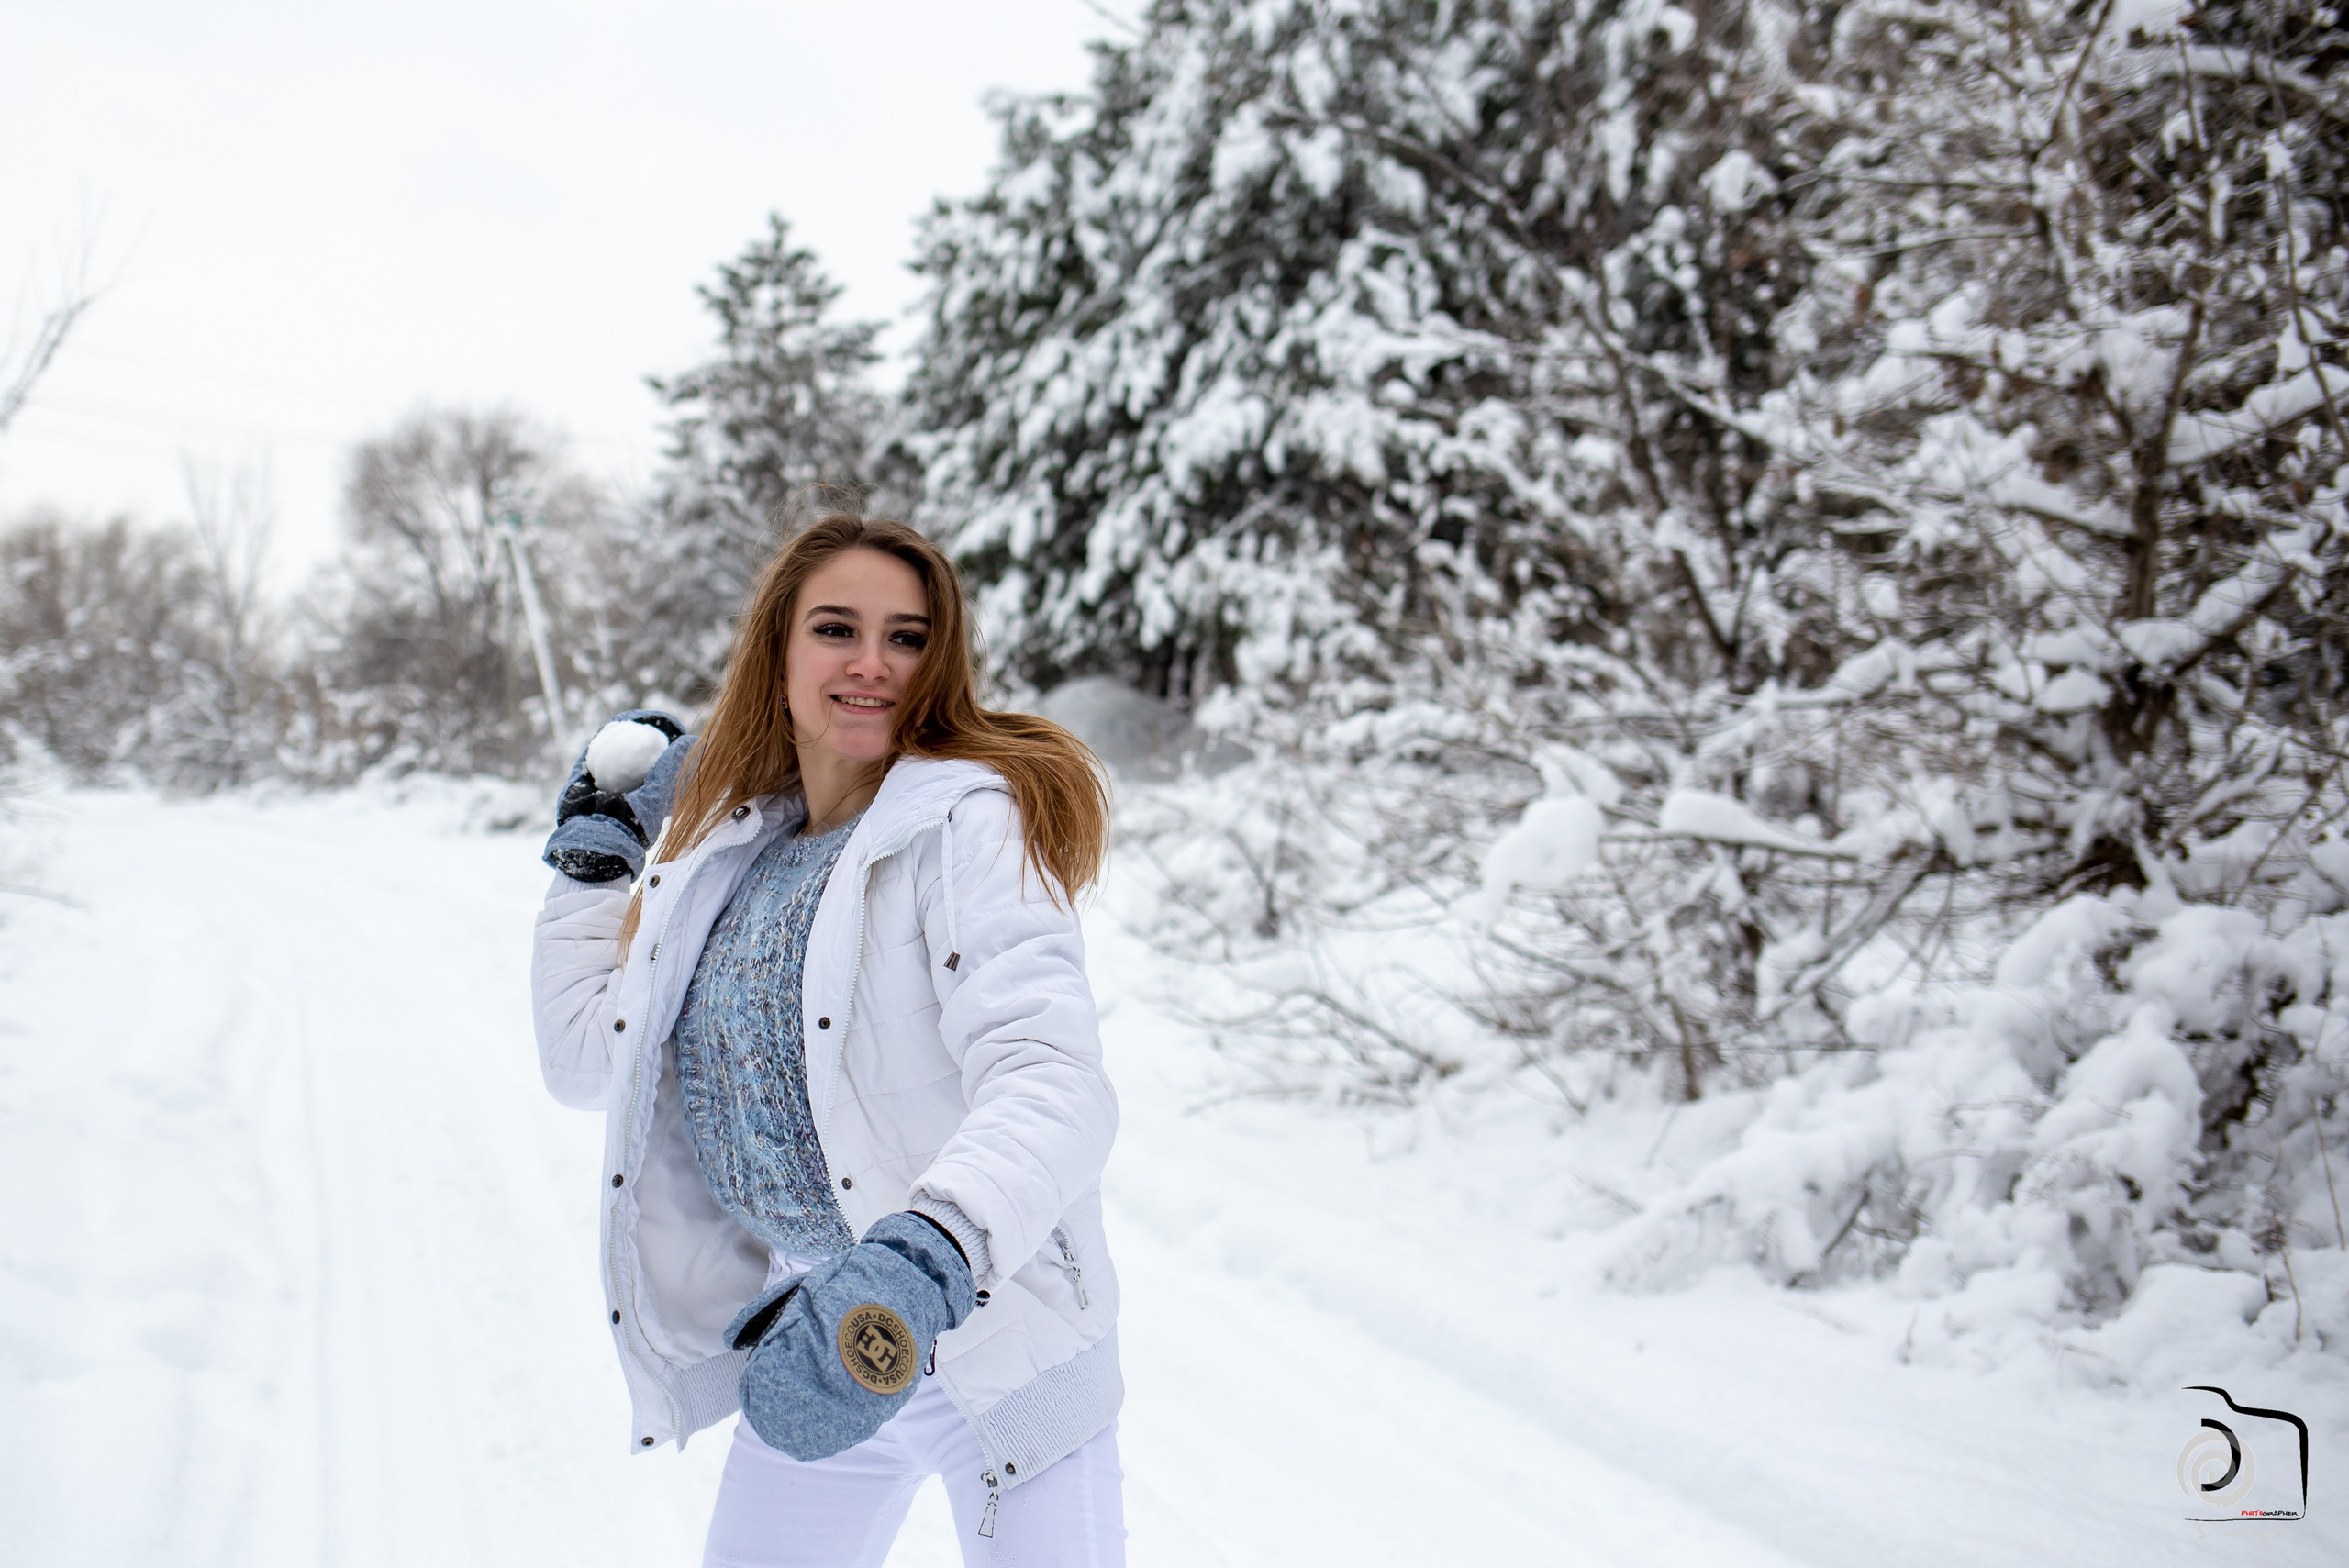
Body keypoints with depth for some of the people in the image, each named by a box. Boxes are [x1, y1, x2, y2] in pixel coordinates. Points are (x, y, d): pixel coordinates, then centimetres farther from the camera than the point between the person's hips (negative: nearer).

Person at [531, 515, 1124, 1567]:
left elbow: (1050, 1082, -28)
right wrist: (591, 857, 12)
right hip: (810, 1336, 6)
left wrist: (922, 1263, -44)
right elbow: (585, 1064, 16)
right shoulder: (728, 849, 6)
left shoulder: (970, 821, -14)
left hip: (993, 1342, -5)